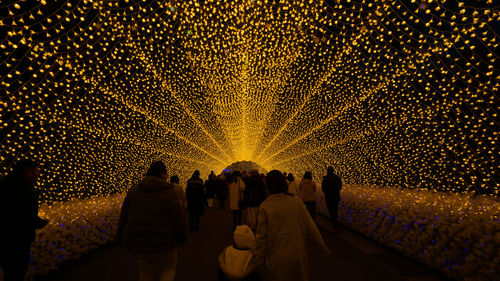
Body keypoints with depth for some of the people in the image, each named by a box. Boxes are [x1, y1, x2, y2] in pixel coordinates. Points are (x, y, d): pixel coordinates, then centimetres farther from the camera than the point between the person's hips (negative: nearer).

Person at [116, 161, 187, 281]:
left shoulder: (134, 191, -2)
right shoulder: (169, 193, -16)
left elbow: (124, 217, 4)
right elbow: (179, 219, -13)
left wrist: (121, 239, 16)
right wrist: (181, 237, 3)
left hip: (138, 241, 5)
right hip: (162, 243, -4)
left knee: (146, 271, 26)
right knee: (169, 268, 21)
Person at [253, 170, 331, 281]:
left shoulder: (265, 207, -15)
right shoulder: (296, 201, -9)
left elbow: (261, 236, -11)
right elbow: (311, 228, -5)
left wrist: (258, 262, 0)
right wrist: (322, 248, 8)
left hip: (278, 260, -2)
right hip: (299, 256, 3)